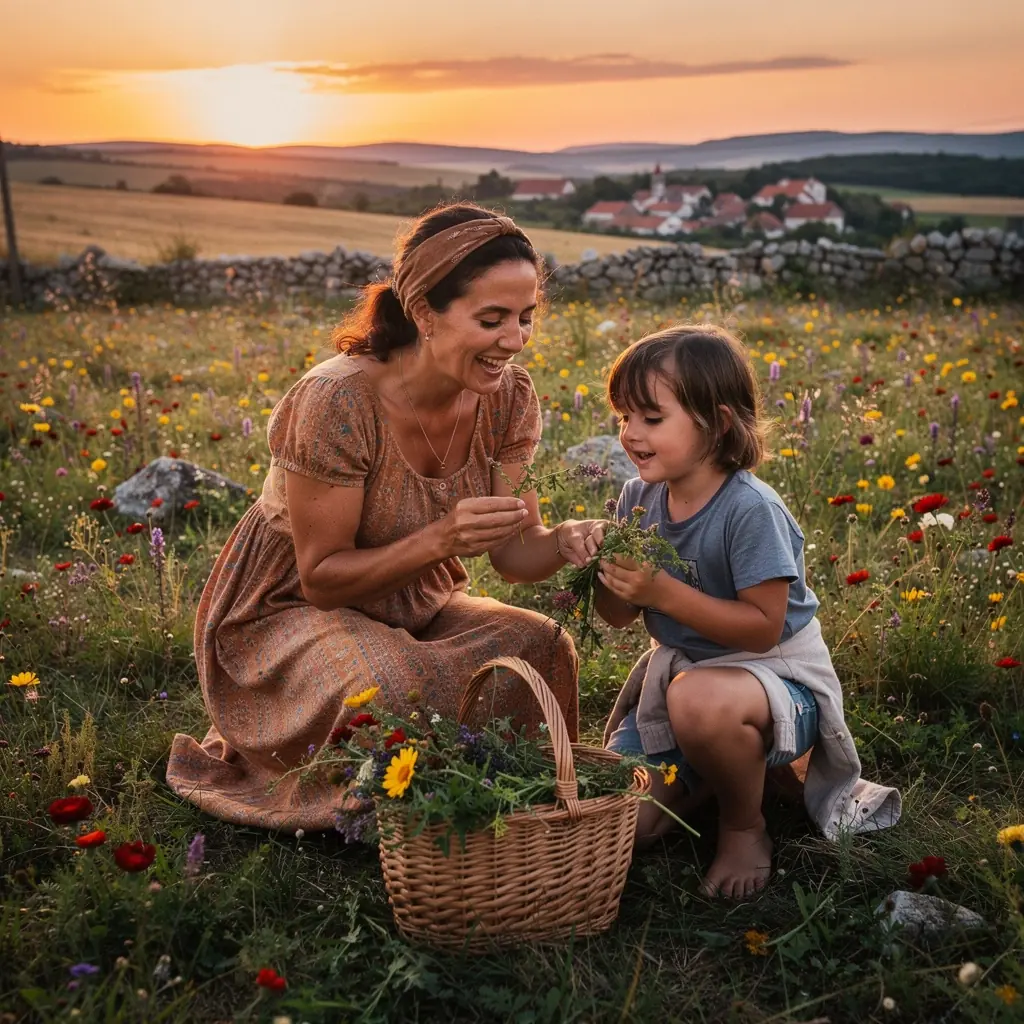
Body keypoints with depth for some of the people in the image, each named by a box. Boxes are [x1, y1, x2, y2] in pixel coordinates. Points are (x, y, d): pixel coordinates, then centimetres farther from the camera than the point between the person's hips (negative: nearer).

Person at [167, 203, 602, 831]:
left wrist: (564, 544, -31)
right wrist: (442, 539, -38)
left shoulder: (509, 397, -11)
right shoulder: (337, 401, -30)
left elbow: (513, 551, -7)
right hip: (287, 612, -5)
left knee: (541, 647, -23)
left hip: (410, 612, 5)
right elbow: (321, 578, -23)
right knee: (396, 684, -36)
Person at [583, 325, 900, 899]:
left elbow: (763, 627, -25)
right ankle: (737, 761, 20)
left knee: (700, 701, -41)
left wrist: (664, 592, -30)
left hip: (777, 673, -6)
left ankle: (745, 827, -9)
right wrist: (600, 568, -20)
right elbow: (620, 616, 2)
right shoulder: (639, 497, -4)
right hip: (680, 670, 6)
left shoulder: (750, 510, -24)